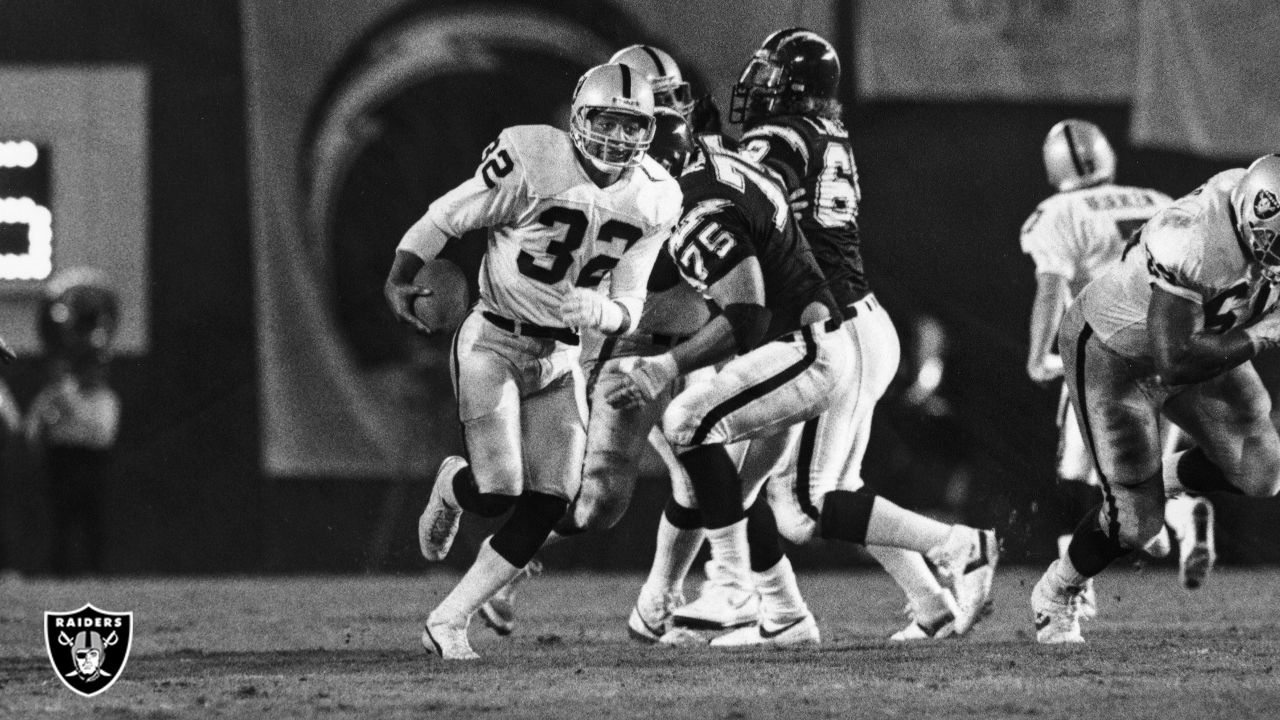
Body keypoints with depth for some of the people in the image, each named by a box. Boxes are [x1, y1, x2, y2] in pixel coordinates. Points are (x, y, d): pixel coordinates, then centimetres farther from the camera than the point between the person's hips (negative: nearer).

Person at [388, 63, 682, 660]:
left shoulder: (652, 201, -1)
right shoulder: (532, 162, -17)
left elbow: (629, 306, 4)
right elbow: (445, 219, -7)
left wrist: (599, 312, -19)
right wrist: (399, 279, -19)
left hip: (560, 357, 5)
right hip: (493, 341, -5)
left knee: (544, 511, -3)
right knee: (496, 494, -16)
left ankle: (448, 622, 9)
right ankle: (452, 487, 22)